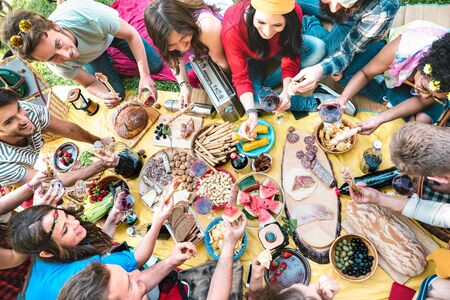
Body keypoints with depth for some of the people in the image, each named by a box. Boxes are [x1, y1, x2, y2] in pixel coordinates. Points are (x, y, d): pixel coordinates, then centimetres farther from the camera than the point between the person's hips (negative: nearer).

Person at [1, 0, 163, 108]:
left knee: (156, 67, 2)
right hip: (91, 55, 1)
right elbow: (90, 83, -19)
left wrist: (145, 76, -40)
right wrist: (104, 95, -43)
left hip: (111, 32, 0)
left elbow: (131, 35, -33)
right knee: (118, 94, -1)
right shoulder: (57, 65, -36)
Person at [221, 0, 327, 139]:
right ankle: (315, 102, -14)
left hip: (278, 49, 2)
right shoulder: (232, 30, -38)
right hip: (249, 58, -2)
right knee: (253, 98, -29)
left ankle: (265, 85, -13)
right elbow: (240, 77, -31)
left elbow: (290, 56, -21)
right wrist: (252, 114, -43)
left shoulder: (294, 13, -31)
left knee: (318, 49, -22)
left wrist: (286, 91, -37)